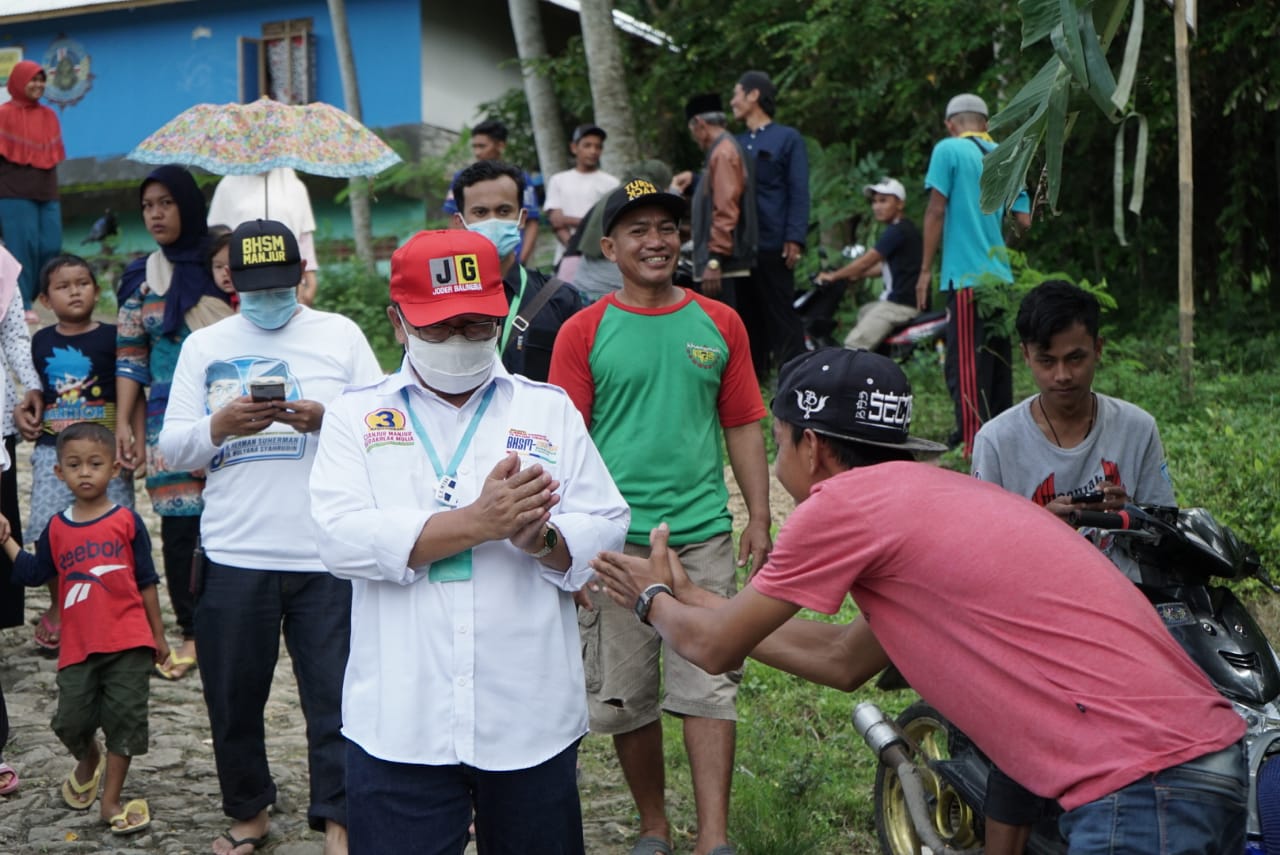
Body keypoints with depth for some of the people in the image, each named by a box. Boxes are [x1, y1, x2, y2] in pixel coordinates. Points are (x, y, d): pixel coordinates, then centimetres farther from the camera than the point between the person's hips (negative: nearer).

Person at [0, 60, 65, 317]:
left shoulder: (49, 116, 13)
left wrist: (52, 187, 15)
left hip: (47, 194, 6)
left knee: (51, 247, 1)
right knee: (23, 248, -6)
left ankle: (27, 296, 19)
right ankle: (22, 305, 1)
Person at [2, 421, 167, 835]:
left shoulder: (126, 521, -3)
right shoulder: (56, 528, 6)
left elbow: (146, 581, 3)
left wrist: (158, 635, 6)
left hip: (128, 644, -2)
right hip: (78, 646, 3)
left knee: (124, 719, 1)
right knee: (70, 721, 4)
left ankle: (110, 801, 14)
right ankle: (89, 762, 38)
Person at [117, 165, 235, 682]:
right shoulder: (140, 278, 9)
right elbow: (129, 357, 10)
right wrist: (123, 423, 3)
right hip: (170, 415, 2)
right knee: (179, 523, 0)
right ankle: (191, 631, 12)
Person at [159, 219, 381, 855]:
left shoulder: (340, 335, 6)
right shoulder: (203, 346, 10)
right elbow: (172, 447, 6)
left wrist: (329, 420, -16)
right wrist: (221, 425, -13)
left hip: (328, 558, -2)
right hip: (233, 557, 2)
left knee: (336, 696, -1)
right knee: (234, 696, 12)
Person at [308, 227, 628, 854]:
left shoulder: (551, 410, 9)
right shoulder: (357, 414, 5)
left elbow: (607, 529, 3)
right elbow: (341, 539, -11)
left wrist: (543, 539, -19)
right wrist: (478, 523, -18)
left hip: (531, 722, 2)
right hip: (398, 725, -1)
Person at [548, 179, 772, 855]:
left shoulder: (719, 323, 8)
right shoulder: (584, 332, 2)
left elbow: (743, 427, 11)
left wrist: (759, 519, 7)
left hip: (703, 533, 1)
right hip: (615, 540, -1)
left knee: (707, 686, -2)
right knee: (625, 694, 8)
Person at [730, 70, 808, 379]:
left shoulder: (787, 138, 2)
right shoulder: (736, 143, 19)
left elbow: (799, 192, -5)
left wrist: (795, 238, -15)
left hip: (772, 246, -6)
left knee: (780, 315, -6)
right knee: (746, 316, 10)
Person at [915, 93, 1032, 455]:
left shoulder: (948, 150, -3)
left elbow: (936, 211, -8)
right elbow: (1024, 220, 9)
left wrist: (925, 270, -4)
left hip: (966, 277, -6)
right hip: (1002, 277, 6)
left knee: (966, 370, -6)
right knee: (999, 367, 13)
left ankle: (975, 451, -9)